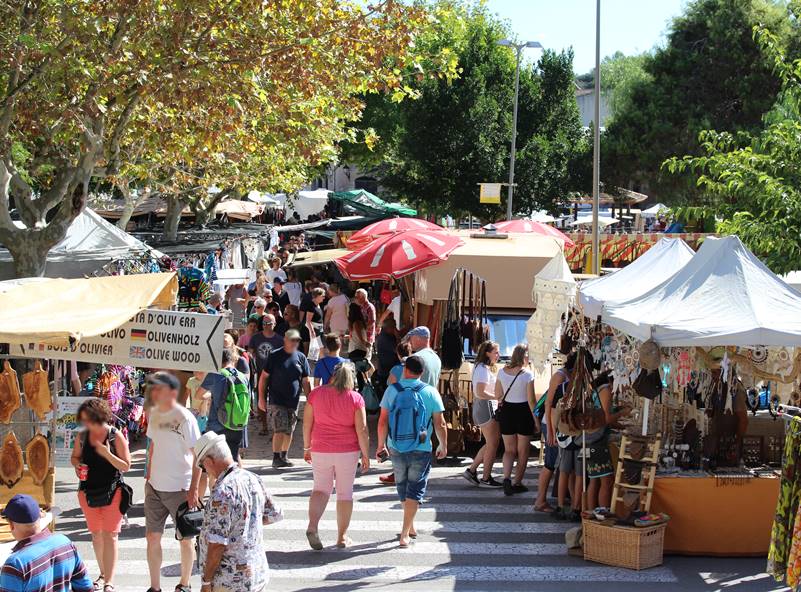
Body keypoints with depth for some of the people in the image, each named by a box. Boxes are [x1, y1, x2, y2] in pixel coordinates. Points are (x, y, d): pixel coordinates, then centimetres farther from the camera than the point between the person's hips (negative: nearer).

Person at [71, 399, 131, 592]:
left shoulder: (116, 436, -12)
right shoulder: (82, 437, 0)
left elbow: (126, 466, -11)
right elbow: (75, 457, 15)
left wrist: (107, 454, -25)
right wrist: (78, 465, -7)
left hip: (111, 492, -5)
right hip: (88, 492, 5)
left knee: (109, 536, -6)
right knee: (96, 535, 16)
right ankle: (103, 574, 32)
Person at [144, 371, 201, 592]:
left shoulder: (185, 418, -16)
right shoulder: (154, 413, 4)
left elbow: (198, 456, -14)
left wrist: (193, 490, -16)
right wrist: (148, 476, 15)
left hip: (179, 489, -6)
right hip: (155, 487, 6)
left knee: (186, 539, 7)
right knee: (152, 537, 7)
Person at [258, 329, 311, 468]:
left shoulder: (301, 358, 7)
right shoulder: (275, 356, -2)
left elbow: (305, 382, 11)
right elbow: (264, 377, 1)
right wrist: (261, 398, -3)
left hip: (293, 401, 4)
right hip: (276, 401, -4)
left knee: (289, 431, 9)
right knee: (280, 430, -13)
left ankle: (284, 457, 24)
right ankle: (276, 458, -8)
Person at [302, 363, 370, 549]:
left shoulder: (316, 393, -4)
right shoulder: (355, 398, -9)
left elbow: (307, 423, 0)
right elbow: (362, 430, -10)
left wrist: (307, 447, 12)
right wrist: (365, 455, 0)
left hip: (321, 450, 1)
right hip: (347, 451, -1)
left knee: (321, 488, 13)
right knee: (345, 492, 11)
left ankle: (312, 525, -11)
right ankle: (342, 536, 18)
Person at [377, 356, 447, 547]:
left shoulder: (392, 390, -4)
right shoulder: (430, 392, -6)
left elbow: (383, 421, -5)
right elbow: (440, 424, -4)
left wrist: (381, 445, 5)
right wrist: (443, 446, 9)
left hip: (396, 448, 2)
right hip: (421, 450, -2)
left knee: (402, 487, 20)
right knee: (415, 490, 4)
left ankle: (410, 527, 33)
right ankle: (405, 534, -2)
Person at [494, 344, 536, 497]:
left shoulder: (502, 372, -2)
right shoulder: (527, 374, -14)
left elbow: (498, 395, 4)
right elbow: (531, 400, -13)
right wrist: (536, 419, -5)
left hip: (506, 410, 3)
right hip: (523, 411, -3)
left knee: (509, 449, 13)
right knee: (523, 451, 13)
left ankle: (506, 478, -9)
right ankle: (517, 483, 16)